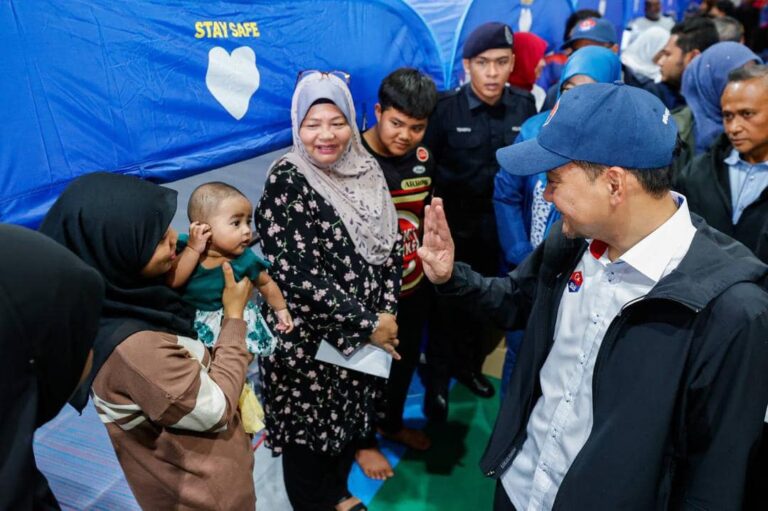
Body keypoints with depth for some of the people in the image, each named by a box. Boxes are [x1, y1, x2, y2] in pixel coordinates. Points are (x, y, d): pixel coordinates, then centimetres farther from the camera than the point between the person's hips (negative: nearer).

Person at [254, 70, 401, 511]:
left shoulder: (367, 170, 1)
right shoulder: (287, 181, -17)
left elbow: (390, 245, 5)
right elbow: (299, 276, -22)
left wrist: (386, 311, -7)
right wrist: (366, 324, -17)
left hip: (368, 330, 6)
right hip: (310, 338, -6)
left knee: (351, 415, 22)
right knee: (311, 426, 12)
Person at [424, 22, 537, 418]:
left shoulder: (524, 106, -2)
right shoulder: (446, 107, -10)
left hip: (500, 228, 3)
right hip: (454, 227, -3)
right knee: (449, 306, 8)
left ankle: (468, 364, 41)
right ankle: (437, 381, 26)